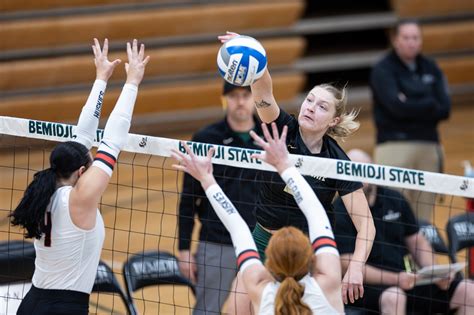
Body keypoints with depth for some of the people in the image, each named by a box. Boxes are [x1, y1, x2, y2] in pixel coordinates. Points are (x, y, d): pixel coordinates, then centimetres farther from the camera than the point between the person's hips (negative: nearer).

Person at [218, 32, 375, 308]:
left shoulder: (337, 161, -17)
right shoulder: (284, 129, -12)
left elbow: (366, 225, -19)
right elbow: (264, 92, -33)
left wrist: (356, 269, -35)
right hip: (265, 241, 2)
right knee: (241, 307, -2)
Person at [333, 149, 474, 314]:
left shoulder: (395, 200, 11)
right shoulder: (340, 212, -5)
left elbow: (417, 242, 19)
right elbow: (349, 266, -12)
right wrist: (395, 279, -23)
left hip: (406, 281, 6)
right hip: (367, 286, -6)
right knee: (393, 297, -40)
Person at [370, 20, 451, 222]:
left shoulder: (430, 69, 15)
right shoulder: (383, 70, 1)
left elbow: (444, 109, 4)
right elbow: (397, 107, -13)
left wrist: (411, 107, -7)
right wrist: (429, 106, -3)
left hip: (429, 145, 5)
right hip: (395, 145, -5)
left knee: (424, 218, 2)